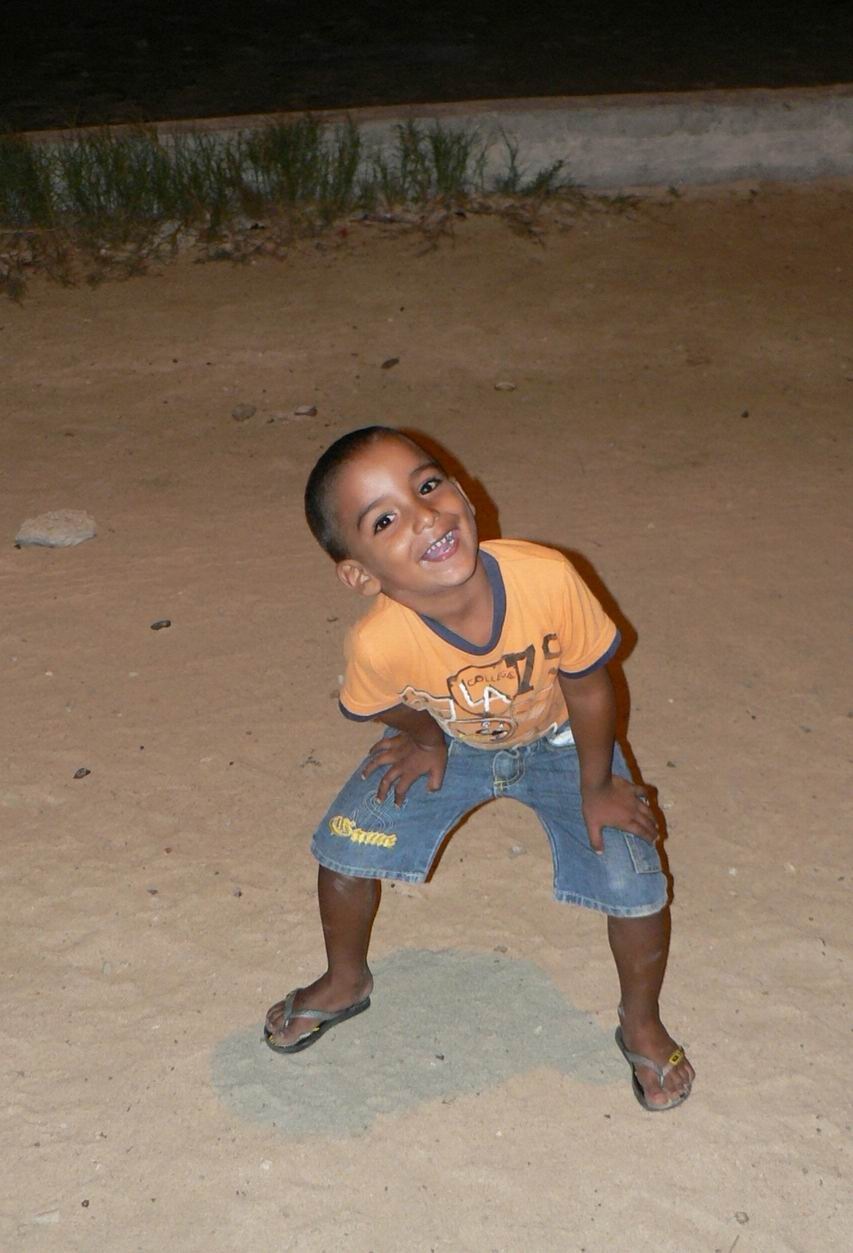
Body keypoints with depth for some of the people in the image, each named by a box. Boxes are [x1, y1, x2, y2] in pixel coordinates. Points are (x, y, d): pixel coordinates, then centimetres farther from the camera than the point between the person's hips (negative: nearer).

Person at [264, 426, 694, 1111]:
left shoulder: (547, 578, -41)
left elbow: (588, 687, -22)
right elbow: (385, 704, -10)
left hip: (559, 742, -1)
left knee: (635, 888, -10)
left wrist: (596, 788, -11)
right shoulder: (379, 644, -37)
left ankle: (642, 1025, 23)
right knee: (346, 848, -4)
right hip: (448, 741, 1)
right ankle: (346, 983, 30)